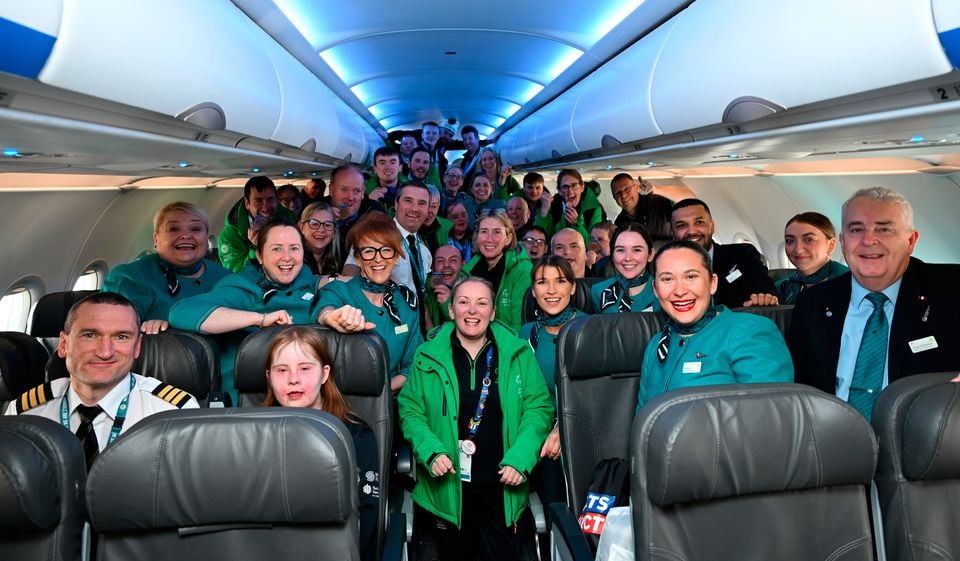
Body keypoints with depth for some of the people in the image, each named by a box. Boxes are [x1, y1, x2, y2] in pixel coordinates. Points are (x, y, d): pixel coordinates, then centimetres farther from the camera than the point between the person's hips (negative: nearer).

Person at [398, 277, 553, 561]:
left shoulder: (518, 354, 1)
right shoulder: (427, 357, 0)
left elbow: (538, 408, -1)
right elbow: (410, 411, 1)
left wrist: (519, 458, -14)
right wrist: (431, 451, -15)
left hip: (503, 491, 1)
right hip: (445, 492, 0)